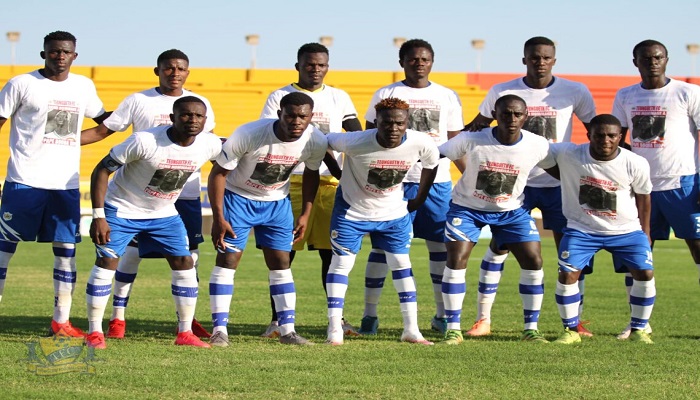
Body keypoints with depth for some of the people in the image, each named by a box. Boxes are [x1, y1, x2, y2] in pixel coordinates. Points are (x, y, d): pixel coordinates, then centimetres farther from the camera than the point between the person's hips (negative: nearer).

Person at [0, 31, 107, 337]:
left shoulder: (83, 86, 12)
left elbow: (105, 121, 28)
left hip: (66, 184, 4)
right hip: (25, 182, -4)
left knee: (66, 249, 3)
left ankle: (61, 321, 7)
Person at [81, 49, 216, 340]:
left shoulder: (200, 104, 9)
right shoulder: (138, 101, 0)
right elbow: (101, 131, 3)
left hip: (187, 191, 3)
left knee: (189, 254, 3)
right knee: (132, 251, -4)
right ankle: (118, 317, 3)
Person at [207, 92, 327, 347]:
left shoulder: (316, 142, -18)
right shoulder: (249, 135, -31)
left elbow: (311, 174, 5)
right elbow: (219, 173, -20)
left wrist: (306, 214, 3)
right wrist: (218, 218, -19)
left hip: (277, 202, 4)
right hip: (238, 198, -4)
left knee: (281, 263, 1)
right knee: (227, 259, -8)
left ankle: (287, 329, 6)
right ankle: (219, 329, -5)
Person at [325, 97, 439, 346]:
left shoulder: (421, 143, -21)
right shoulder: (356, 142, -31)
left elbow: (432, 164, 2)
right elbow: (327, 141, -14)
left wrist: (419, 199, 8)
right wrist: (338, 173, -4)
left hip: (394, 213, 3)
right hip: (352, 209, -3)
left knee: (402, 264, 4)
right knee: (341, 263, -3)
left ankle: (411, 330, 11)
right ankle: (334, 330, 3)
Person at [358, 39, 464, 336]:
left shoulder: (447, 97, 12)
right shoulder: (386, 95, 6)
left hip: (437, 181, 2)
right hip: (394, 180, -2)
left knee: (441, 245, 2)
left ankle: (442, 314, 13)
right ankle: (369, 314, 4)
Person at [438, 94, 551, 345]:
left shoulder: (538, 146, -17)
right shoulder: (472, 140, -23)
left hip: (512, 211, 2)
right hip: (468, 208, -2)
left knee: (533, 262, -7)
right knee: (456, 261, -13)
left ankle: (531, 329, 6)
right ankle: (453, 329, -2)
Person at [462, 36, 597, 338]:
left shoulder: (574, 92, -2)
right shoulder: (502, 92, -2)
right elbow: (477, 127, 11)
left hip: (559, 183, 1)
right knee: (498, 246, -5)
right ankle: (483, 319, 2)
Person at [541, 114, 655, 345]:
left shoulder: (636, 164, -14)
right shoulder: (567, 155, -19)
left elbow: (643, 197, 3)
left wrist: (645, 233, 9)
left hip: (627, 230, 1)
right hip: (582, 230, -1)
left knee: (645, 274, -10)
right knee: (567, 274, -14)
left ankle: (638, 329, 9)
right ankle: (571, 330, 5)